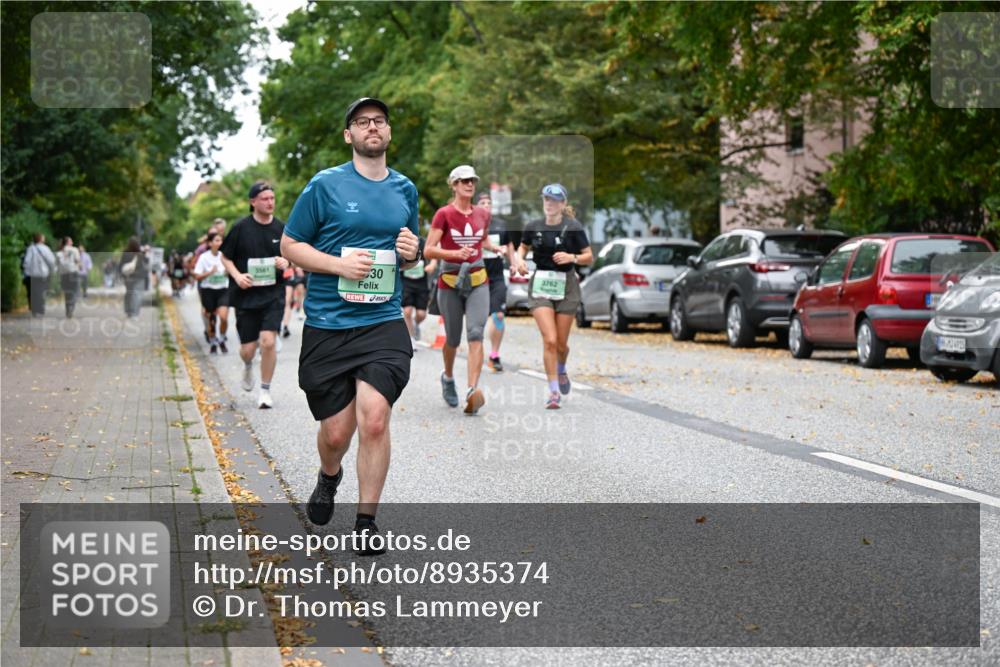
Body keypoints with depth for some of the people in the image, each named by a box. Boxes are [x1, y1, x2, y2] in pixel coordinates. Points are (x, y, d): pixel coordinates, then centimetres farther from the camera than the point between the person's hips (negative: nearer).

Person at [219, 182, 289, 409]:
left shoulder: (281, 228, 3)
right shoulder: (241, 228, -3)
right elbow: (226, 257, 6)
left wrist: (285, 262, -7)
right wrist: (237, 276, -11)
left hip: (273, 295, 0)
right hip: (246, 295, 0)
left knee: (268, 341, -15)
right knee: (247, 349, 3)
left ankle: (265, 390, 3)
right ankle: (248, 366, 42)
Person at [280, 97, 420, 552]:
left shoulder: (405, 189, 12)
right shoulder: (325, 185, -2)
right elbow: (289, 245, 1)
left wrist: (411, 254, 0)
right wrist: (340, 264, -13)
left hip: (384, 323, 2)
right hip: (327, 326, -2)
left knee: (374, 420, -15)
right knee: (336, 432, 4)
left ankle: (366, 520, 1)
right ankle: (329, 478, 40)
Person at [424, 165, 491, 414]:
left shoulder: (483, 214, 8)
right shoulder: (444, 214, -6)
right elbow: (429, 250, -13)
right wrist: (456, 254, -25)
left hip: (478, 282, 2)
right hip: (450, 282, -2)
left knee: (476, 333, -15)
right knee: (453, 339, 8)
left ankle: (473, 390, -25)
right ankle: (448, 378, 38)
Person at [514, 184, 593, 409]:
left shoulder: (573, 227, -5)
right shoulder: (533, 227, 2)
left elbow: (589, 257, -1)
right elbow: (523, 247, 21)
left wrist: (571, 257, -19)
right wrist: (519, 259, 1)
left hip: (566, 285, -1)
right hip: (540, 285, 1)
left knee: (561, 343, 7)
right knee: (549, 340, -13)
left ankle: (561, 371, 41)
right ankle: (553, 391, -8)